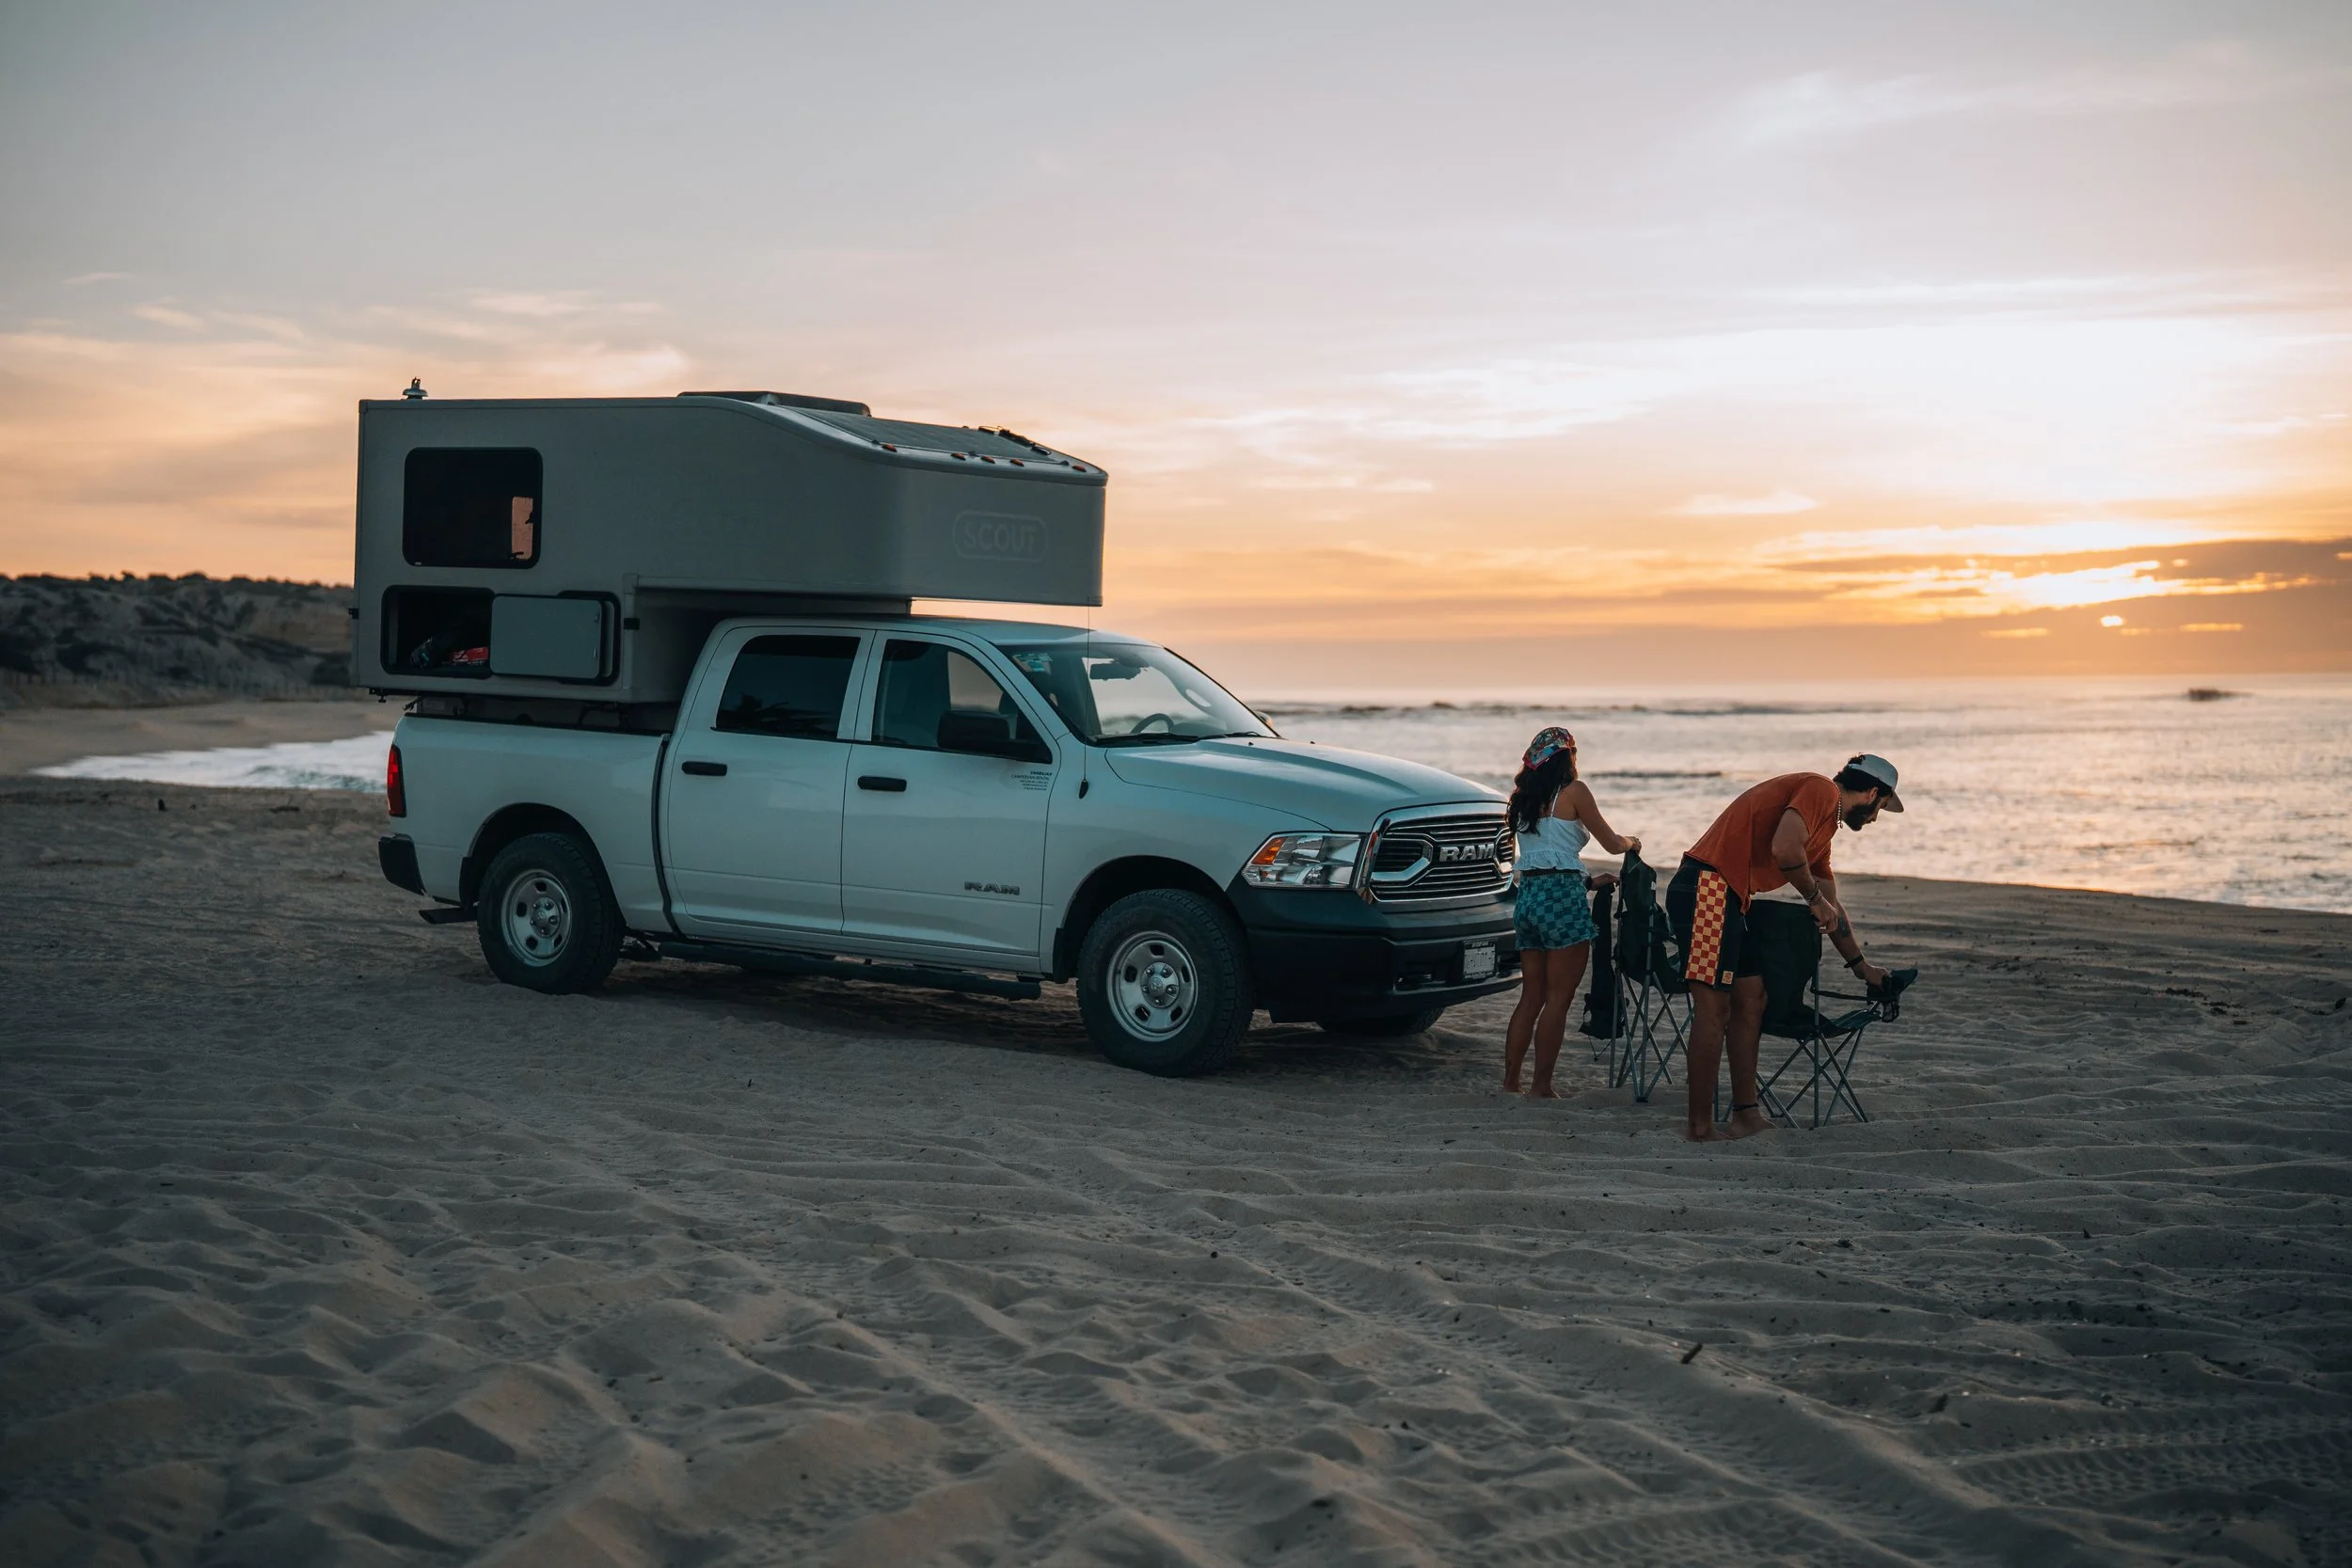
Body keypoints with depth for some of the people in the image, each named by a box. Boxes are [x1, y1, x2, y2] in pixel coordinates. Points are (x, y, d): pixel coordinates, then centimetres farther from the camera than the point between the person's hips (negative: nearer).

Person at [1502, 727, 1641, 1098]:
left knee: (1531, 997, 13)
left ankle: (1510, 1083, 12)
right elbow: (1611, 843, 1)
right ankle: (1541, 1087, -3)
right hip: (1561, 899, -7)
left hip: (1527, 896, 7)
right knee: (1558, 997, -2)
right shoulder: (1573, 791, -5)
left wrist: (1589, 880, 29)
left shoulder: (1523, 797, 14)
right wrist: (1632, 842, 24)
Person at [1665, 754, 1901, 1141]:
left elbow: (1832, 907, 36)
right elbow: (1783, 849, -22)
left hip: (1727, 900, 11)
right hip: (1707, 890, -11)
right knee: (1714, 1009, -9)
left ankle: (1746, 1114, 15)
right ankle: (1700, 1127, -6)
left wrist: (1862, 967, 43)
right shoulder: (1821, 791, -4)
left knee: (1751, 999, 12)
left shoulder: (1825, 821, 26)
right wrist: (1815, 896, -6)